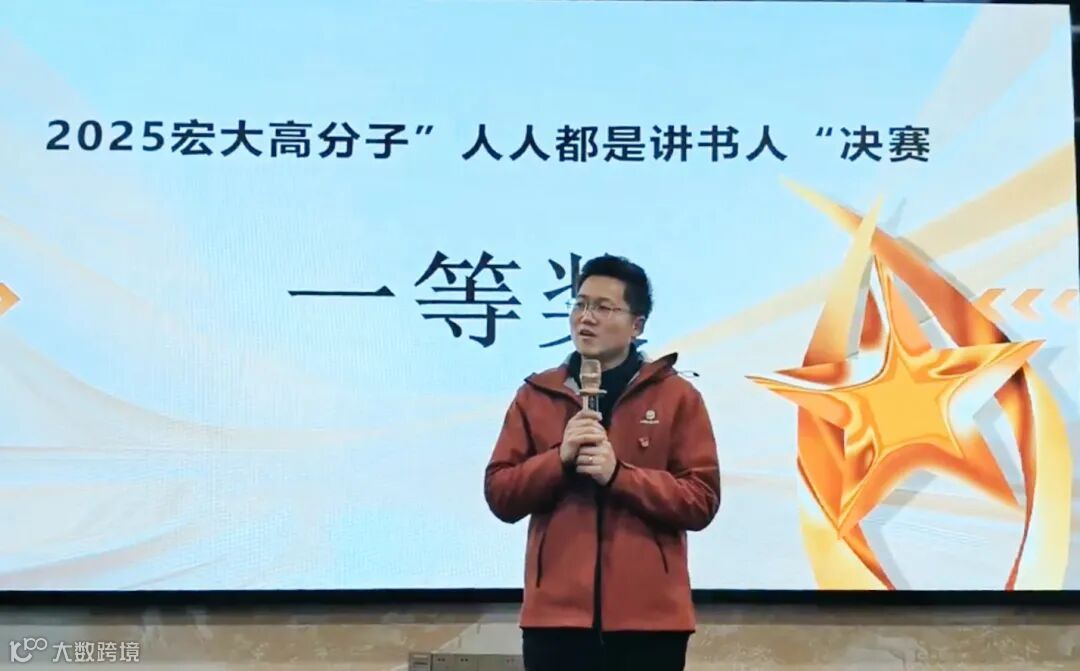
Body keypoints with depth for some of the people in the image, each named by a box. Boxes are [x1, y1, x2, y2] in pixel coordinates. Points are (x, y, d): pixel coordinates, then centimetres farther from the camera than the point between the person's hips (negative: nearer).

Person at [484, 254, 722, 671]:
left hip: (648, 616, -1)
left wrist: (619, 474, -16)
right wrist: (560, 458, -13)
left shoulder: (677, 396, 2)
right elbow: (500, 495, 4)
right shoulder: (535, 395, 9)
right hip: (557, 613, 2)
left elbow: (701, 501, -4)